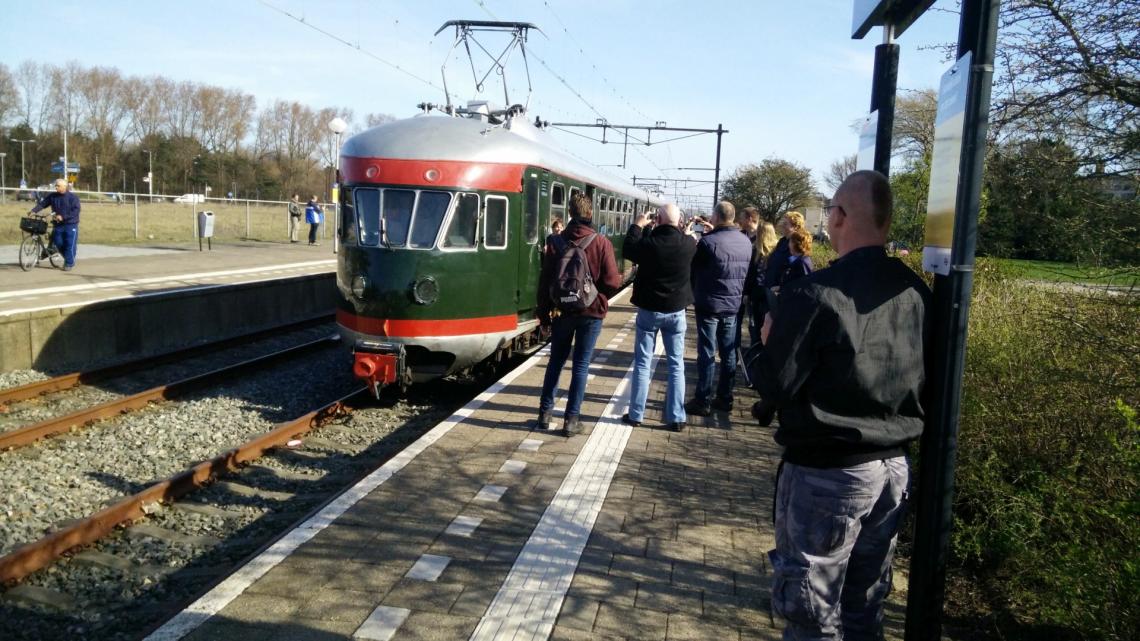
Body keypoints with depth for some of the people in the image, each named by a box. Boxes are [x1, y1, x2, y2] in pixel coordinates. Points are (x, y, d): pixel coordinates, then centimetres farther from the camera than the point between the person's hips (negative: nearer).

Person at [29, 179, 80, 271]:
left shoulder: (73, 197, -7)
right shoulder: (52, 196, 6)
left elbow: (76, 210, -14)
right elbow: (42, 203, 2)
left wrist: (63, 217, -21)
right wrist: (34, 210, -14)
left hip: (71, 224, -4)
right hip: (57, 224, 5)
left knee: (70, 245, -4)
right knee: (58, 243, 4)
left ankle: (69, 264, 5)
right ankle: (68, 258, 25)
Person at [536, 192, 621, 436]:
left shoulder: (555, 242, -5)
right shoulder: (601, 242, -12)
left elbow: (545, 281, -3)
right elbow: (611, 282, -13)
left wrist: (544, 315, 6)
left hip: (562, 311, 2)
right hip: (591, 312, -2)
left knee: (556, 361, 17)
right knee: (581, 364, 6)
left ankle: (545, 412, 21)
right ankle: (571, 419, 8)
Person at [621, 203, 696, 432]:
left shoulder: (649, 243, -17)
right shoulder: (688, 244, -11)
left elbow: (627, 251, 2)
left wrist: (637, 226, 10)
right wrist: (680, 228, 16)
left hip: (649, 309, -1)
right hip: (676, 310, 2)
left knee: (642, 363, 8)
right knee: (676, 364, 8)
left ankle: (635, 414, 12)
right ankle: (676, 417, 9)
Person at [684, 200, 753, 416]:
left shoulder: (708, 241, -18)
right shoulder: (746, 242, 3)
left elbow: (693, 268, -9)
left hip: (709, 304, -6)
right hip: (733, 305, 6)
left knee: (707, 353, 0)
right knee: (729, 353, 13)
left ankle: (702, 401, 4)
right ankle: (725, 398, 21)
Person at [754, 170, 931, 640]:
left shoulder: (815, 294, -19)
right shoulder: (917, 292, 1)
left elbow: (775, 386, -14)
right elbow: (925, 381, 10)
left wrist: (771, 340, 3)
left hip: (826, 474, -6)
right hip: (894, 467, 6)